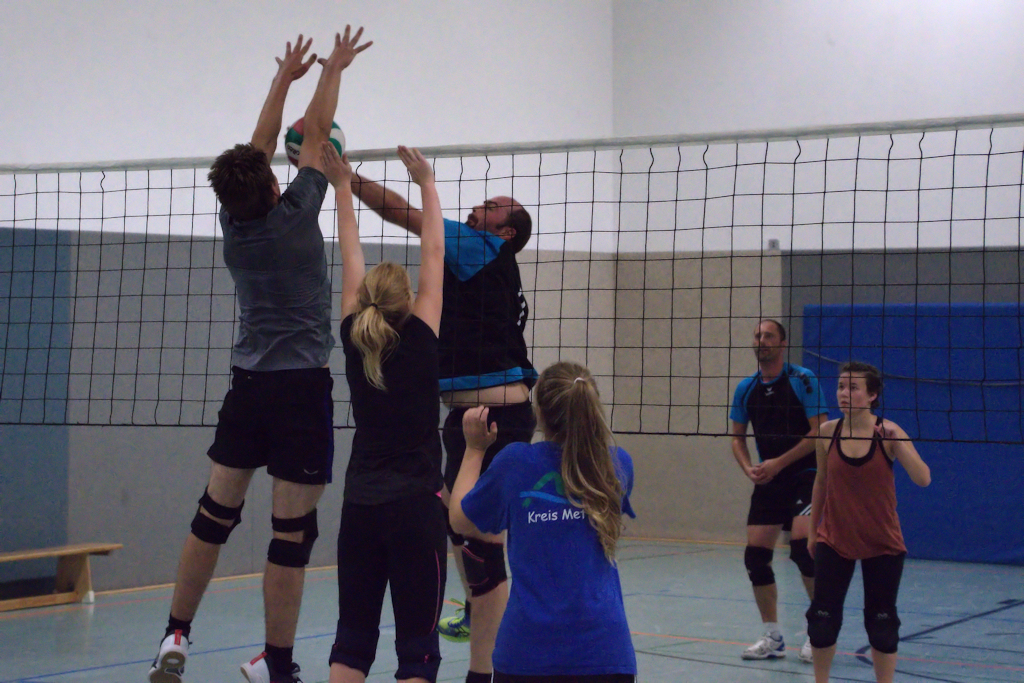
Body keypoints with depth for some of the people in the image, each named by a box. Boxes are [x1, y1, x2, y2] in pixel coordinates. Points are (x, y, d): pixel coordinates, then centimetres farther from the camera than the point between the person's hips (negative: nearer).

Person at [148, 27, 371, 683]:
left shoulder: (233, 224, 3)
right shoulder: (293, 216, -10)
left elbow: (259, 147, 16)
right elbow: (317, 131, 2)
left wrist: (285, 77, 25)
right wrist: (332, 69, 15)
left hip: (249, 384, 6)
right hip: (303, 386, -5)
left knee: (214, 516, 12)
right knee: (292, 534, -1)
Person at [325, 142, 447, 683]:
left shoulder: (354, 342, 0)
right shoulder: (419, 343, -8)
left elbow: (351, 262, 10)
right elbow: (434, 255, -2)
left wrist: (342, 188, 17)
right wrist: (427, 184, 6)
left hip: (359, 508, 4)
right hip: (415, 507, -4)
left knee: (353, 637, 8)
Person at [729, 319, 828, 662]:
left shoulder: (803, 379, -8)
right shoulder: (746, 388, 7)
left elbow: (819, 432, -13)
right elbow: (738, 437, 15)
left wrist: (779, 463, -16)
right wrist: (748, 467, -4)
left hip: (805, 476, -5)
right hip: (767, 482, 6)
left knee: (802, 547, -21)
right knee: (755, 556, 0)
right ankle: (772, 637, 14)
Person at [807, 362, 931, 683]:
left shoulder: (889, 432, -12)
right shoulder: (828, 432, -6)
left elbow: (922, 479, -24)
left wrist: (898, 441, -34)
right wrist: (812, 530, 13)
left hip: (883, 544, -2)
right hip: (834, 540, 2)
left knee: (881, 621, 3)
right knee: (822, 617, -1)